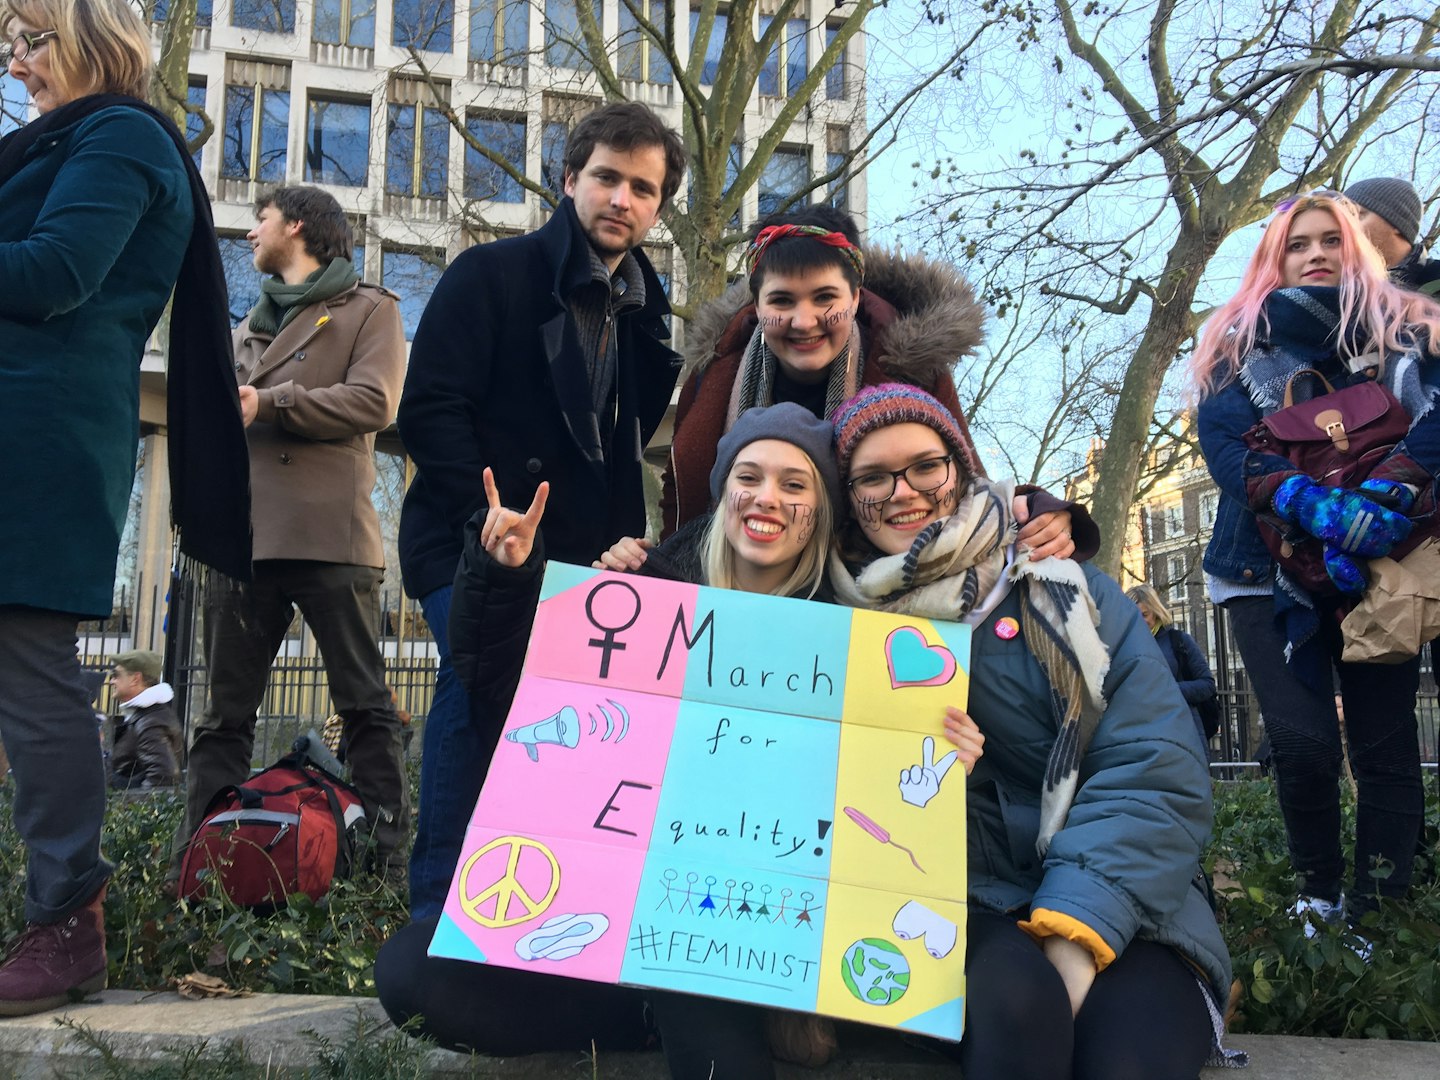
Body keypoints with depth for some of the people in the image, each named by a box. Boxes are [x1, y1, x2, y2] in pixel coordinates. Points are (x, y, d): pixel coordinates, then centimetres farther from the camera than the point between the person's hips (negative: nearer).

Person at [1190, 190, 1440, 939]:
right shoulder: (1239, 345, 9)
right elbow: (1226, 446, -6)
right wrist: (1315, 504, -23)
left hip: (1376, 563, 1)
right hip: (1269, 570, -1)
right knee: (1304, 745, -11)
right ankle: (1319, 903, 8)